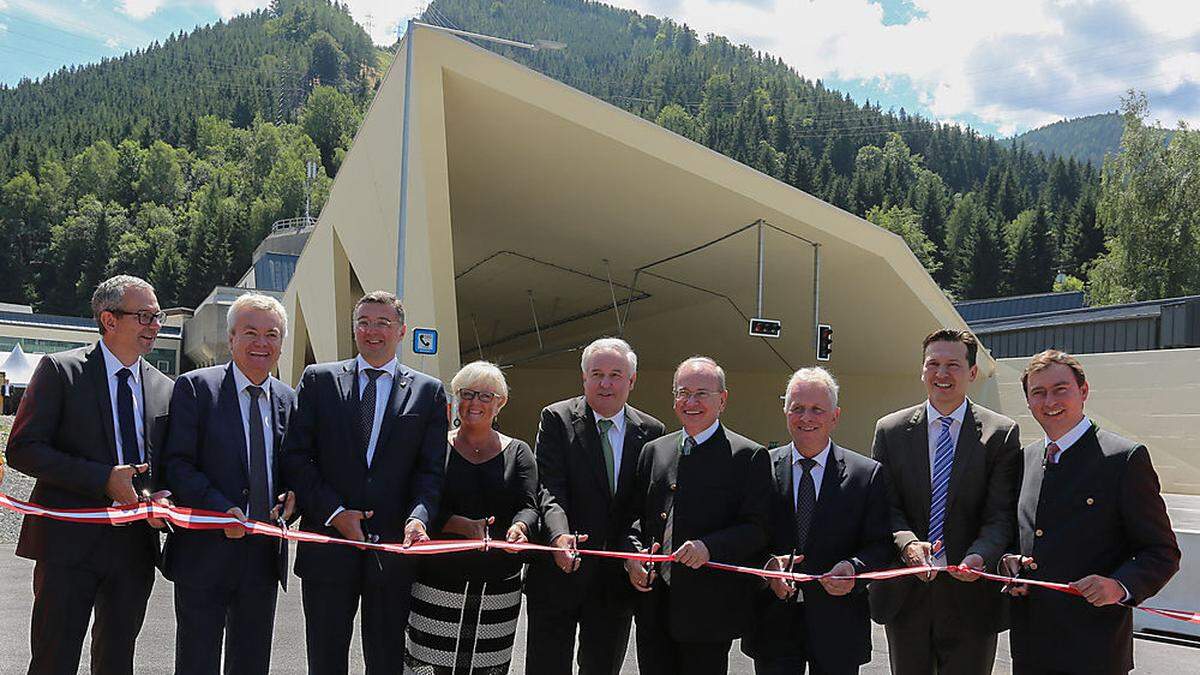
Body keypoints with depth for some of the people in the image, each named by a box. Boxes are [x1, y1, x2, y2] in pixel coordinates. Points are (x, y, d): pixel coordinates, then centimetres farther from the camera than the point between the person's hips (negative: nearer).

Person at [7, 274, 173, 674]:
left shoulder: (164, 389, 10)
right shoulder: (59, 370, -3)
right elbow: (22, 449, -10)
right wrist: (104, 478, -18)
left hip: (135, 547, 4)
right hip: (70, 541, -4)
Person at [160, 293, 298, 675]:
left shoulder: (288, 399, 10)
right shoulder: (194, 388, -5)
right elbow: (177, 464, -11)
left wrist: (292, 496, -4)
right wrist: (222, 509, -22)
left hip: (265, 555, 4)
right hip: (206, 553, -4)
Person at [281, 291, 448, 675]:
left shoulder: (429, 392, 7)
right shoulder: (319, 380, 6)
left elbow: (431, 469, 2)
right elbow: (295, 456, 1)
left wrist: (418, 517, -17)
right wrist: (334, 512, -11)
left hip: (393, 547, 0)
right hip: (328, 545, 0)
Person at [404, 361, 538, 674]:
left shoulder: (518, 453, 10)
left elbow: (528, 506, 1)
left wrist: (519, 527, -23)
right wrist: (462, 525, -20)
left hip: (499, 586, 1)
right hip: (438, 580, -1)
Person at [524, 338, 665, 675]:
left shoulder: (652, 432, 4)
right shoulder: (556, 419, -5)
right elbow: (549, 488, -15)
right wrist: (559, 534, -33)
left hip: (616, 582, 3)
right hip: (559, 573, -2)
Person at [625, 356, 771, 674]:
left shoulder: (749, 457, -4)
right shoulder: (653, 451, 13)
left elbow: (756, 529, -9)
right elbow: (636, 515, 15)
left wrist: (709, 547, -25)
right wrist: (632, 555, -4)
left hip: (709, 612, -4)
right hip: (653, 608, 5)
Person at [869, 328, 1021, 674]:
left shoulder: (1002, 433, -2)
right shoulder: (890, 430, 4)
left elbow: (1001, 515, -8)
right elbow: (885, 506, -1)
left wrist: (978, 556, -27)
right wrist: (907, 543, -22)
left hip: (970, 596, -1)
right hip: (905, 595, 2)